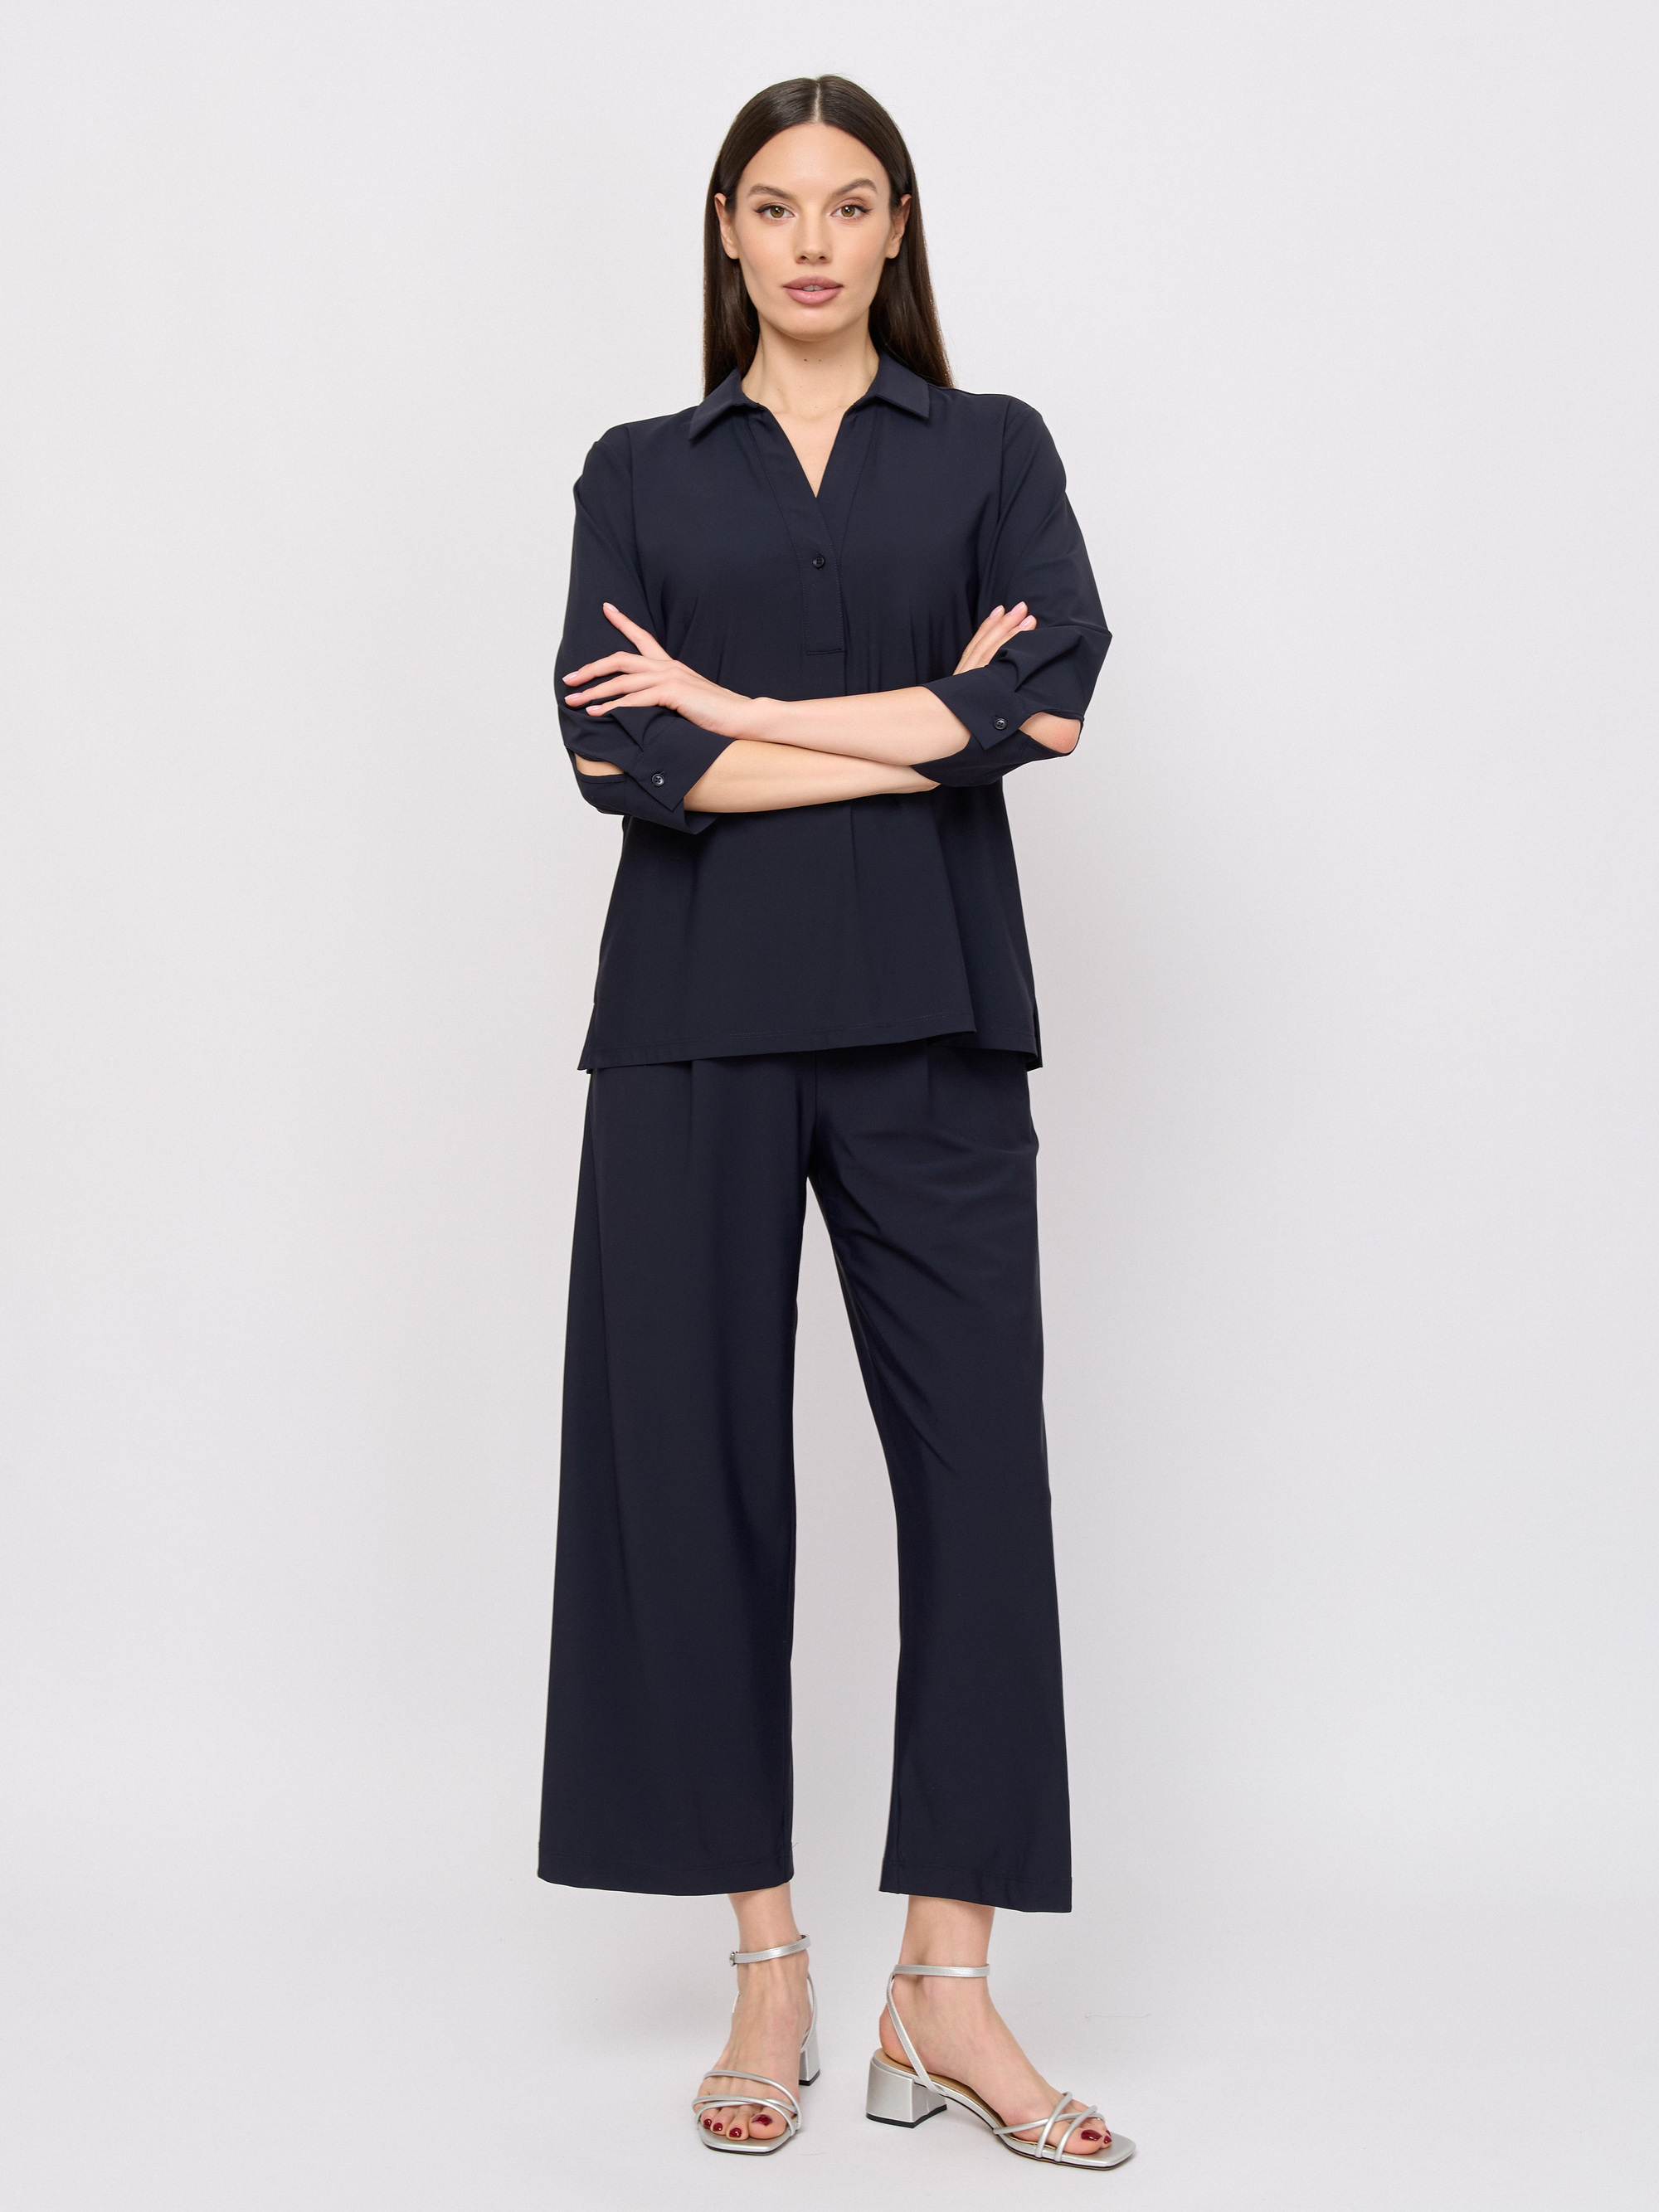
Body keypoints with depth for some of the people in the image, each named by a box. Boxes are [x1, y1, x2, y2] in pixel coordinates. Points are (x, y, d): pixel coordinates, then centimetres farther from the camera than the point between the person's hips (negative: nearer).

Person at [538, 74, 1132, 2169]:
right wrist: (923, 732, -8)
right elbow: (617, 753, -5)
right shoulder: (642, 470, 12)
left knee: (976, 1458, -4)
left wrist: (744, 716, -8)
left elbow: (1042, 693, -8)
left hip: (925, 1014, 0)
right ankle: (767, 1968, 14)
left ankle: (946, 1994, 5)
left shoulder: (994, 448, 11)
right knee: (693, 1459, 1)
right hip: (700, 1014, 1)